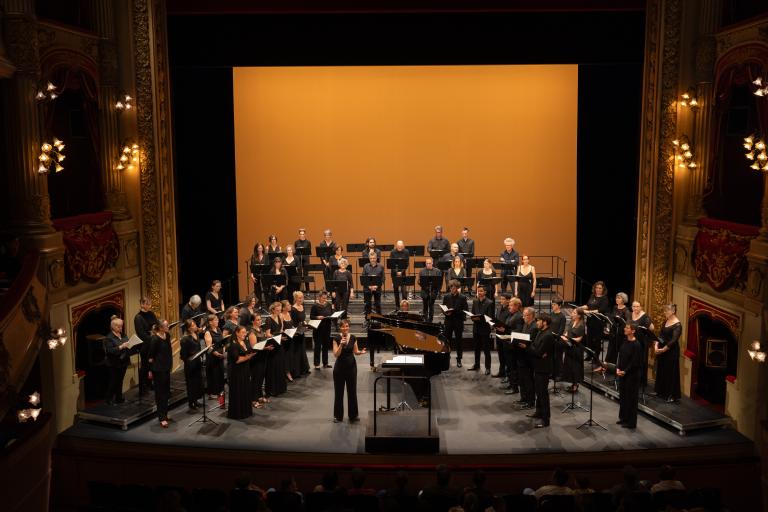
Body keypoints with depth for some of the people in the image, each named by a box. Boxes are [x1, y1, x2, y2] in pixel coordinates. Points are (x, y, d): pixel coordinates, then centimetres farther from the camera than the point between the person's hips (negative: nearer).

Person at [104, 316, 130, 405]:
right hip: (114, 364, -6)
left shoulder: (123, 336, 9)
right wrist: (121, 347, -30)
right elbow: (109, 350, -22)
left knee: (120, 381, 14)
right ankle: (109, 400, 13)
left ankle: (119, 398, 24)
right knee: (113, 382, 2)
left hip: (123, 362, 6)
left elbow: (128, 346, 17)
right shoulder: (109, 338, -12)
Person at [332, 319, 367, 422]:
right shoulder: (336, 338, -10)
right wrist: (341, 344, -29)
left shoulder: (353, 337, -1)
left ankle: (353, 415, 18)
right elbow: (335, 355, -15)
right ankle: (338, 416, 17)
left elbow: (355, 352, 7)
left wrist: (361, 352, -15)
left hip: (351, 366, 2)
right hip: (339, 367, -2)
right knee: (338, 391, 6)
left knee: (352, 391, 6)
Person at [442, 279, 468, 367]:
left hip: (458, 322, -2)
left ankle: (459, 360, 15)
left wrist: (455, 311, -19)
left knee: (458, 341, 5)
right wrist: (446, 312, -12)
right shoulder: (446, 296, 4)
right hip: (448, 321, 2)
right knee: (447, 340, 5)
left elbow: (465, 310, -6)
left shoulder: (462, 297, -4)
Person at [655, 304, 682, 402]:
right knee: (661, 370, 15)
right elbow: (661, 334, 7)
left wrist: (663, 349, -21)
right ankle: (660, 391, 28)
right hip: (661, 350, 8)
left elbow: (673, 340, -21)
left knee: (671, 372, 0)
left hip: (671, 351, -8)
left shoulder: (677, 325, -16)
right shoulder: (666, 321, 8)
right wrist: (656, 345, -7)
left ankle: (672, 395, 9)